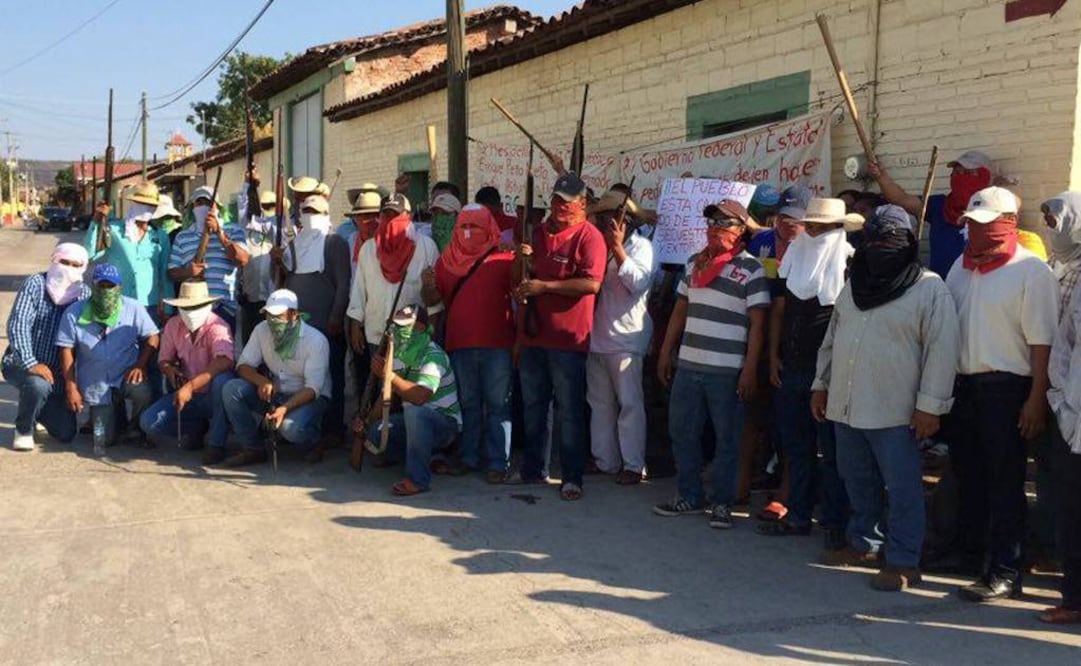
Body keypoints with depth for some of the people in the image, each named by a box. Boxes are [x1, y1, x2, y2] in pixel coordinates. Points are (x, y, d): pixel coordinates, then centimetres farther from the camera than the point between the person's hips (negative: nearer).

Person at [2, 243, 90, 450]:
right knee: (38, 385, -39)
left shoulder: (84, 293, -1)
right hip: (20, 363, -4)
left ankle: (36, 410, 33)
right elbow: (17, 325, -21)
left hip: (56, 372, 4)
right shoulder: (34, 285, -12)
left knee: (66, 433, -1)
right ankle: (23, 430, -7)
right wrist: (31, 364, -34)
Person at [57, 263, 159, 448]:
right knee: (106, 440, -1)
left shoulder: (133, 308, -8)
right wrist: (71, 388, -8)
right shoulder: (74, 313, -9)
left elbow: (152, 337, -3)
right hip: (95, 383, 1)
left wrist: (140, 365, -19)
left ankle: (134, 429, -3)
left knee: (144, 394, -36)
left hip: (126, 376, -1)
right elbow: (67, 350, -5)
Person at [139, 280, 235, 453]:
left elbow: (225, 361, -37)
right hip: (188, 394, 5)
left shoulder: (217, 326, -18)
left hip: (213, 396, -5)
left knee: (223, 379, -38)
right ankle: (198, 428, 11)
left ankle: (217, 443, -22)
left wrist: (190, 386, -42)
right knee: (148, 422, -15)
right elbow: (163, 360, 12)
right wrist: (169, 370, -14)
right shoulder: (173, 325, -1)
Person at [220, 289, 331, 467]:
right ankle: (253, 449, -8)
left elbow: (313, 388, -22)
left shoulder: (316, 340, -18)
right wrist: (262, 381, -25)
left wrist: (284, 409, -38)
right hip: (274, 393, 6)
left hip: (308, 398, -5)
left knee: (290, 427, -36)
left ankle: (318, 442, 1)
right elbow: (243, 365, -2)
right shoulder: (262, 330, -3)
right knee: (231, 389, -17)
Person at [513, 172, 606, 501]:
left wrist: (543, 286, -20)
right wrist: (521, 261, -5)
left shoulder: (589, 236, -9)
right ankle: (534, 469, 28)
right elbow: (518, 281, 18)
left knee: (569, 411, -1)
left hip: (568, 338, -7)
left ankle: (572, 477, 7)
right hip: (533, 335, 7)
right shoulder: (538, 232, 13)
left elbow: (591, 283, -22)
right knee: (533, 406, 16)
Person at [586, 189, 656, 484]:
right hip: (597, 336, 7)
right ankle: (605, 460, 19)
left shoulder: (641, 246, -2)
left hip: (625, 338, -7)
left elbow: (639, 282, -16)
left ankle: (633, 465, 0)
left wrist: (618, 249, -19)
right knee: (600, 403, 11)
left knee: (630, 403, -5)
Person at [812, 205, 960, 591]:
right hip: (845, 406, 7)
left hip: (894, 412, -7)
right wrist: (821, 384, 18)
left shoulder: (930, 289, -7)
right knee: (859, 483, 17)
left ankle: (903, 563, 7)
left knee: (902, 488, 0)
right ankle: (864, 544, 32)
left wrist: (930, 405, -15)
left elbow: (942, 350, -12)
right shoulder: (854, 286, 14)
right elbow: (832, 339, 21)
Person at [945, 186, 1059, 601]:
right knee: (967, 472, 17)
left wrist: (1037, 399, -17)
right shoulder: (963, 266, 12)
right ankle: (969, 548, 33)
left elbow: (1041, 342, -13)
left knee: (1004, 482, -1)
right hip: (963, 384, 7)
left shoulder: (1032, 272, -9)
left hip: (1006, 388, -7)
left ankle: (1004, 573, 5)